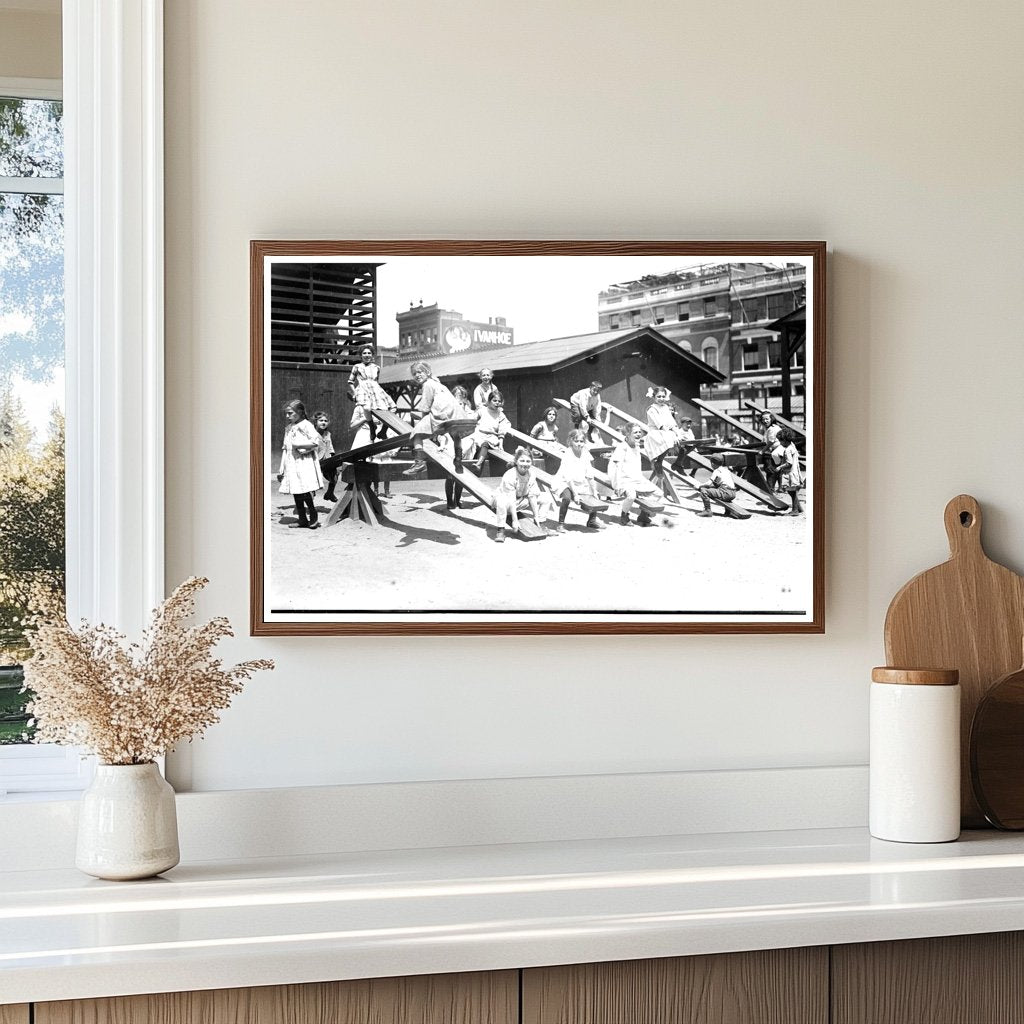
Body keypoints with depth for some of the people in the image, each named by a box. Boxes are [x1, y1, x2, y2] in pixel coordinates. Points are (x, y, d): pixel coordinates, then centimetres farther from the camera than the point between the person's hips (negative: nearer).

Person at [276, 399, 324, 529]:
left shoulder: (306, 425, -5)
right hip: (291, 466, 7)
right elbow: (285, 449, 18)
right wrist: (281, 469, 16)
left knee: (305, 493, -12)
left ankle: (313, 518, 1)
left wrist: (299, 445, -13)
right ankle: (302, 520, 10)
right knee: (296, 494, 5)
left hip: (304, 463, -7)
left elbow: (316, 441, -16)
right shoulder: (289, 428, 17)